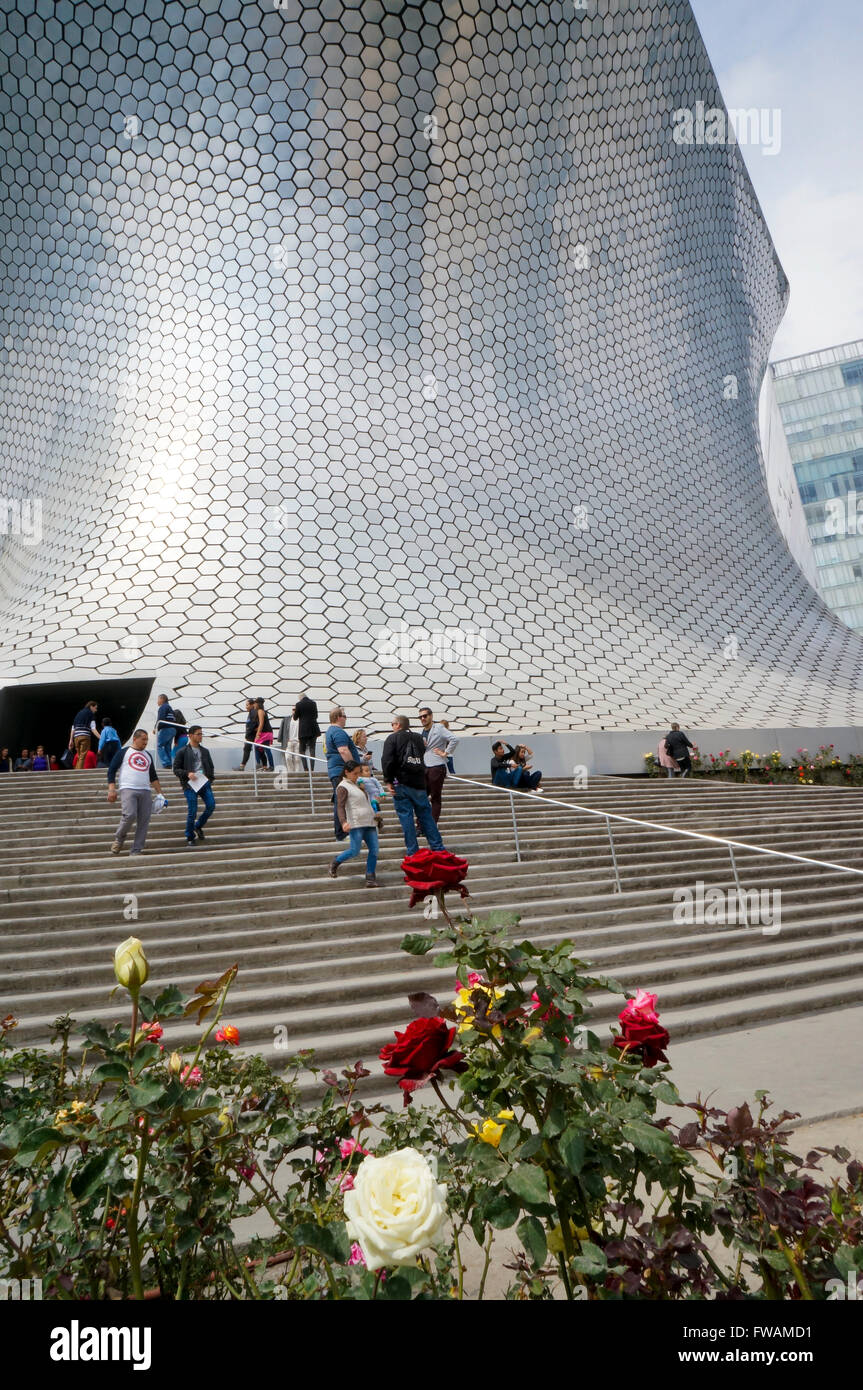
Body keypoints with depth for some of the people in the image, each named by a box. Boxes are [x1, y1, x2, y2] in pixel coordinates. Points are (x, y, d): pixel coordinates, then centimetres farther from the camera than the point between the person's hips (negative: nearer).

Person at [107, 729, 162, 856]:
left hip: (145, 791, 5)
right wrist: (112, 789, -7)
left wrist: (160, 793, 16)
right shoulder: (123, 752, 8)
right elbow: (111, 770, 4)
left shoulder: (148, 755, 22)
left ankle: (136, 850, 4)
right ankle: (119, 838, 5)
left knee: (144, 821, -3)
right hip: (128, 789, -5)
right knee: (129, 815, -22)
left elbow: (153, 776, 25)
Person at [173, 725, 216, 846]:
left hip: (204, 782, 4)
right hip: (190, 785, -4)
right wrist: (187, 774, -16)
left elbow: (210, 766, 26)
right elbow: (176, 769, 1)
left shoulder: (205, 751, 17)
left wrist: (211, 776, 7)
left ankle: (198, 826, 16)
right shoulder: (182, 752, 3)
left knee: (211, 805, -10)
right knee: (192, 811, -6)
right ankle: (190, 838, 10)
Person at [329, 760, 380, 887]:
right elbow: (340, 806, -16)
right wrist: (344, 822, -31)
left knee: (374, 850, -2)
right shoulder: (343, 787, -5)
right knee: (355, 851, -9)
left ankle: (370, 878, 1)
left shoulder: (356, 784, 21)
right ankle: (335, 863, 18)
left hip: (369, 822, 8)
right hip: (356, 824, -8)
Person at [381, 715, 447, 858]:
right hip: (419, 782, 4)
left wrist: (388, 781, -9)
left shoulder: (392, 738, -2)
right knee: (425, 814, 11)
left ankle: (413, 851, -1)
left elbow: (387, 760, -12)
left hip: (401, 783, -4)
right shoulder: (418, 738, 14)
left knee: (406, 816, -1)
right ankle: (438, 847, 12)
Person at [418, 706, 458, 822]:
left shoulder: (439, 728, -5)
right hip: (424, 768, 7)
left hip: (437, 767, -7)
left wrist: (445, 753, -13)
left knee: (435, 798, -1)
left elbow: (454, 739, -17)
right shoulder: (422, 732, 18)